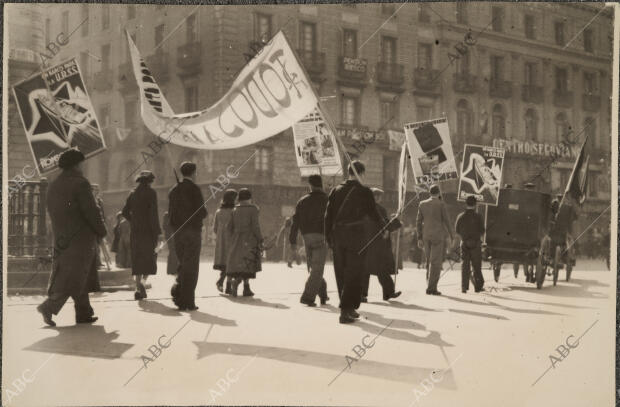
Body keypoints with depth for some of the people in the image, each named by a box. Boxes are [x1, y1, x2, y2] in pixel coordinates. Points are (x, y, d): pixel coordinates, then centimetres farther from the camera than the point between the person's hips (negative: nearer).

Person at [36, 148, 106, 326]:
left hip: (61, 239, 8)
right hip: (81, 238, -8)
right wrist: (101, 231, -3)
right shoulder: (80, 183, -12)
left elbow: (53, 213, 14)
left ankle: (84, 313, 17)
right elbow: (91, 212, -15)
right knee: (74, 277, -5)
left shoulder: (53, 185, 11)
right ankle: (49, 307, -15)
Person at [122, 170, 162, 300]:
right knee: (149, 256, 3)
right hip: (148, 230, -5)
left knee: (137, 257, 8)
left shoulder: (133, 193, 10)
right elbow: (153, 213, -13)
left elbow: (125, 212, 10)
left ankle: (138, 287, 5)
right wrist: (157, 231, -11)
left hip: (136, 231, 5)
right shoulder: (151, 192, -6)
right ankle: (143, 281, -19)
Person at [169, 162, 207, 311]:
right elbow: (202, 212, -13)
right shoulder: (194, 189, -10)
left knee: (183, 265, 17)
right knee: (191, 267, -1)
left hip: (177, 231, 6)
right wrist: (204, 213, 8)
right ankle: (188, 302, -1)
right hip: (193, 231, -6)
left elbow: (170, 213, 11)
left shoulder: (174, 190, 10)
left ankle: (178, 291, -2)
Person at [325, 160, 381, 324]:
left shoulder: (336, 191, 7)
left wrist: (329, 238, 12)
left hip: (338, 237, 5)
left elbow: (328, 216, 6)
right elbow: (374, 215, 1)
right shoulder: (364, 192, -5)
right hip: (357, 238, -4)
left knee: (341, 275, 13)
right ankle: (345, 310, -8)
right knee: (353, 275, -1)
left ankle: (349, 309, 22)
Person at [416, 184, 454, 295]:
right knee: (436, 262, -3)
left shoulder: (422, 204, 6)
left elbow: (418, 222, 6)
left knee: (429, 261, 15)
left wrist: (419, 238, 10)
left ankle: (431, 286, 15)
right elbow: (446, 220, -6)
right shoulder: (441, 204, -7)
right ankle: (432, 288, -8)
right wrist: (451, 234, 8)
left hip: (426, 236, 5)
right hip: (438, 236, -4)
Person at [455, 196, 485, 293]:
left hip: (464, 243, 2)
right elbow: (482, 231, -7)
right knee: (476, 266, 7)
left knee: (465, 265, 6)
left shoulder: (460, 216, 0)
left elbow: (457, 230, 4)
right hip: (475, 243, -2)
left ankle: (464, 287, 2)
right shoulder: (478, 217, -9)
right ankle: (478, 286, 9)